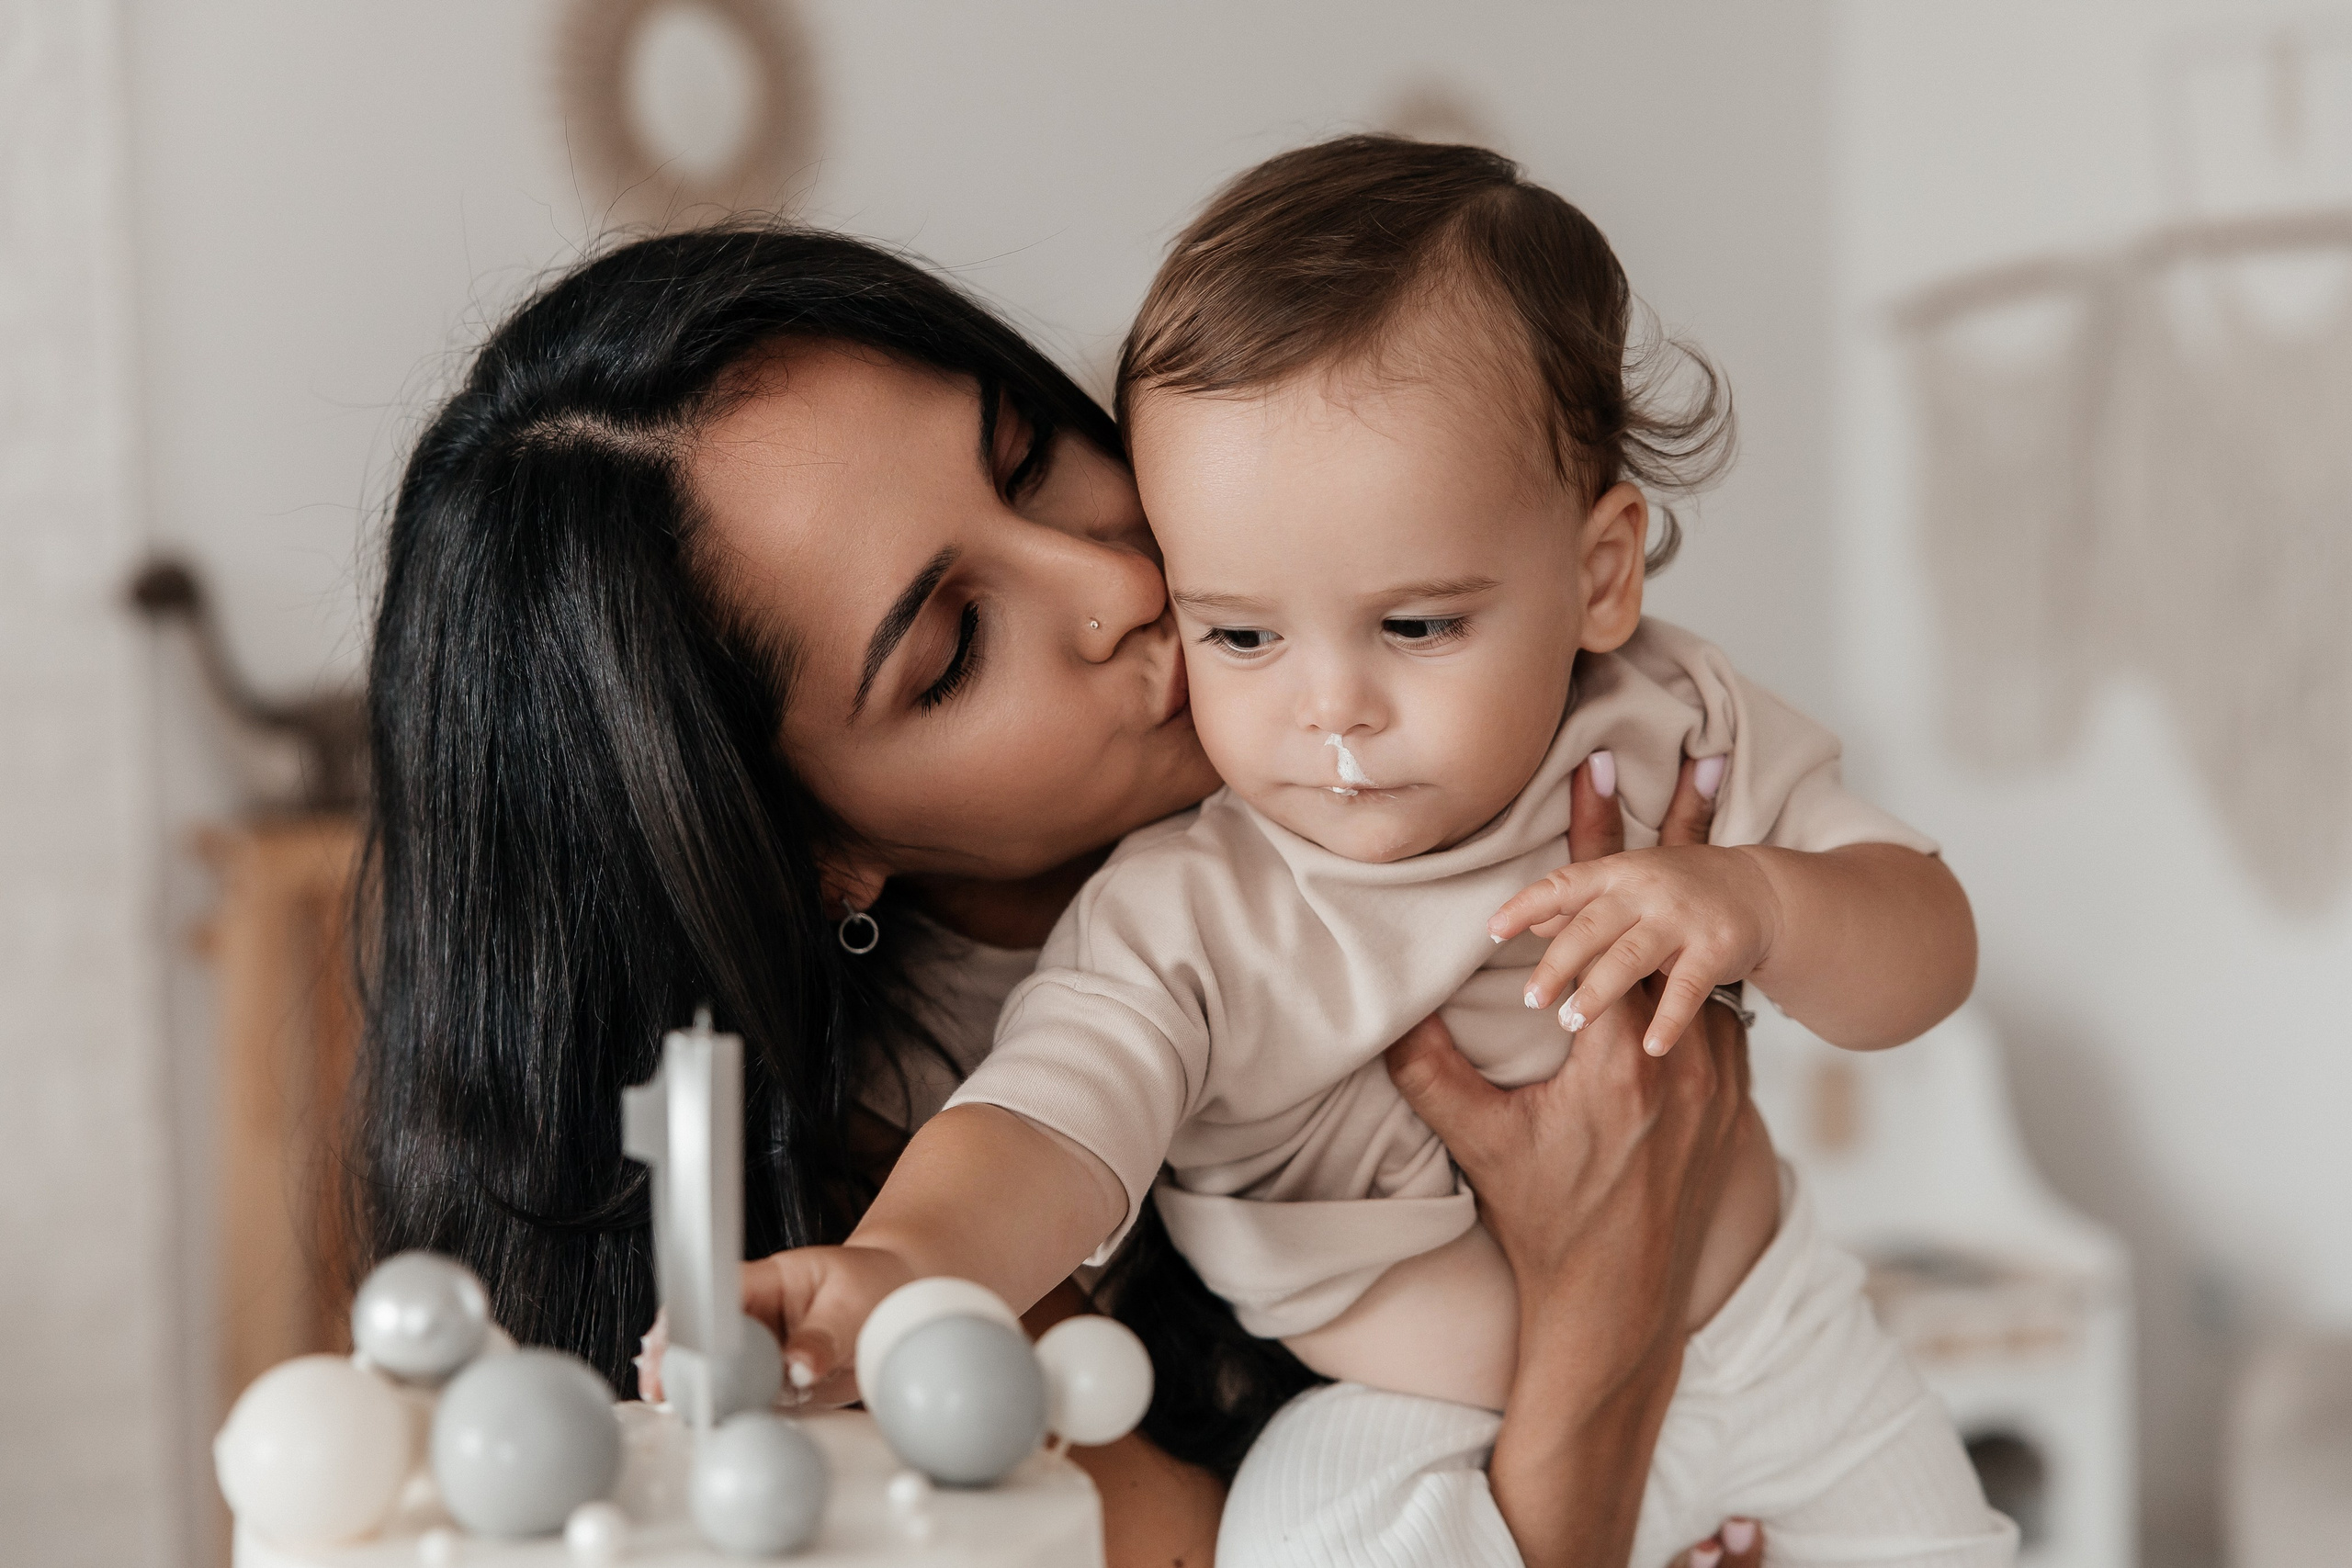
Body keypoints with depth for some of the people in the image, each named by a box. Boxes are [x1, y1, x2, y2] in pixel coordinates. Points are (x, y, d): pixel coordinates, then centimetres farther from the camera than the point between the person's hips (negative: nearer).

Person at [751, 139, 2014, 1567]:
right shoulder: (1179, 918, -21)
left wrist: (1755, 903, -30)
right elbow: (1050, 1127, -34)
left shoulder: (1675, 733, -11)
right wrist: (905, 1265, -57)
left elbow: (1929, 956, -7)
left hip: (1777, 1353, 3)